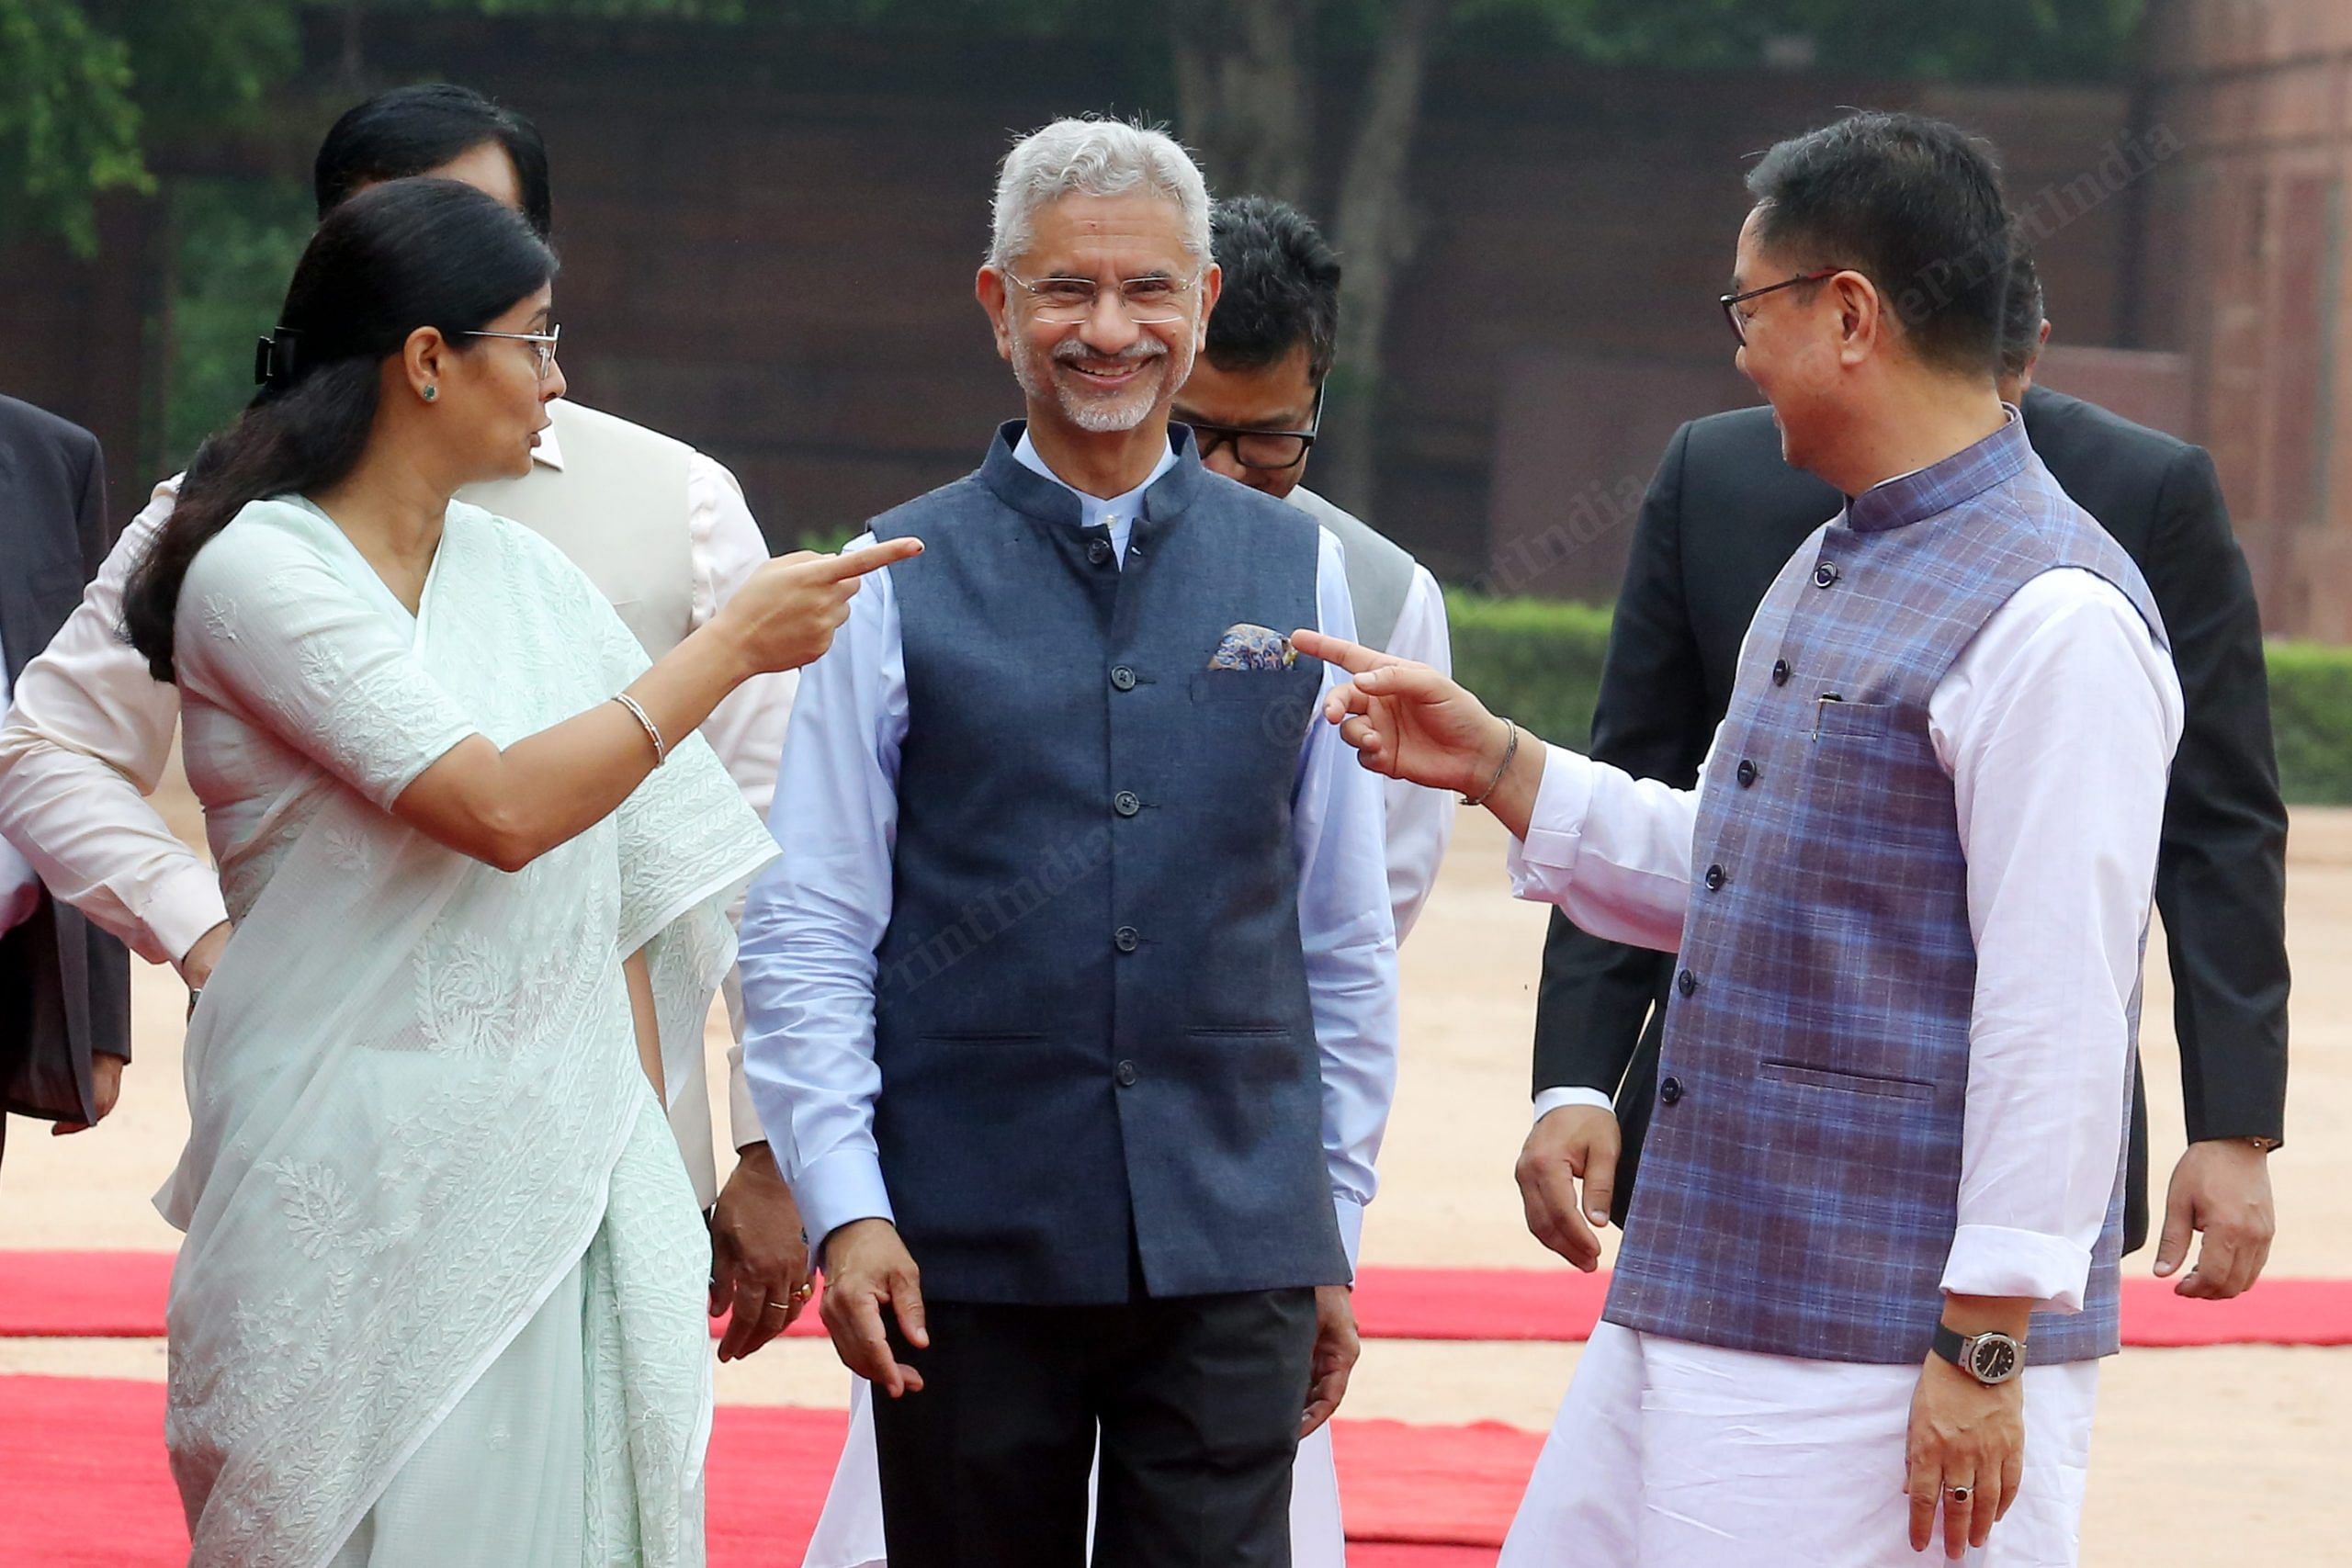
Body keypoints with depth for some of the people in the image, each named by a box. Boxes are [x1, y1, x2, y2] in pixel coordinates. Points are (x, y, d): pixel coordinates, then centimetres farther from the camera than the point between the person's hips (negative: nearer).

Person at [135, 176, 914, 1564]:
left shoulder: (528, 575, 11)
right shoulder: (260, 574, -9)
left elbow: (622, 899, 12)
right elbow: (502, 810, -18)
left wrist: (650, 1173, 5)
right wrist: (734, 645, -9)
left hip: (567, 1176, 6)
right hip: (366, 1206, -6)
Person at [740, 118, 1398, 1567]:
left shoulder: (1296, 569, 8)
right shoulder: (900, 586, 2)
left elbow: (1348, 938, 12)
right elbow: (806, 932, 1)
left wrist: (1335, 1229, 12)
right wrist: (845, 1207, -9)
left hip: (1235, 1251, 1)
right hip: (966, 1254, -1)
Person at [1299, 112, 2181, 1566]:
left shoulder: (2050, 618, -16)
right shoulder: (1828, 573, 16)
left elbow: (2058, 1016, -20)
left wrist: (1986, 1349, -20)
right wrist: (1490, 761, 18)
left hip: (1894, 1354, -9)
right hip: (1696, 1309, 9)